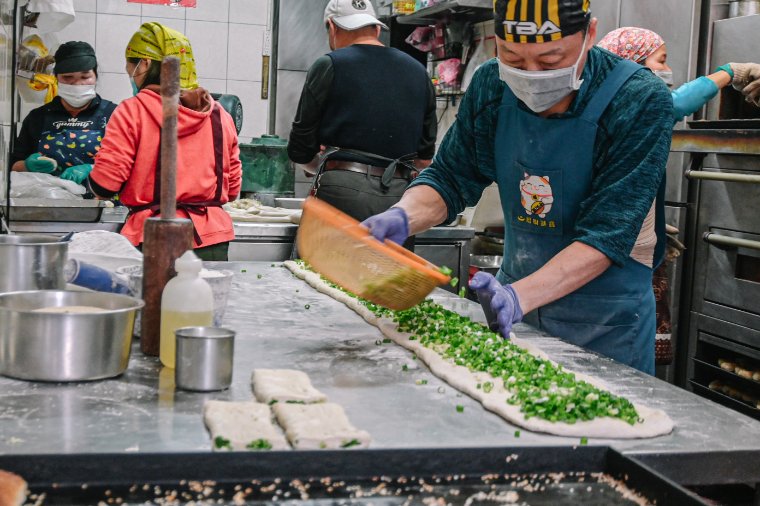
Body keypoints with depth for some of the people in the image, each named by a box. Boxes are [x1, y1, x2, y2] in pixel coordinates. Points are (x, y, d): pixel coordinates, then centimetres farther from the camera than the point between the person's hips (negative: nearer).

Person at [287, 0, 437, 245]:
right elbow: (425, 157, 17)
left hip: (344, 191, -4)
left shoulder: (329, 66, 1)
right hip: (400, 194, 5)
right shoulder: (418, 71, 15)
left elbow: (301, 151, 3)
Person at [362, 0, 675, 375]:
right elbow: (449, 178, -2)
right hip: (514, 293, 5)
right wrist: (403, 217, -24)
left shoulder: (641, 102, -22)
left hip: (607, 318, -4)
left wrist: (520, 296, -40)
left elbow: (607, 234, -26)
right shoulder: (491, 87, -9)